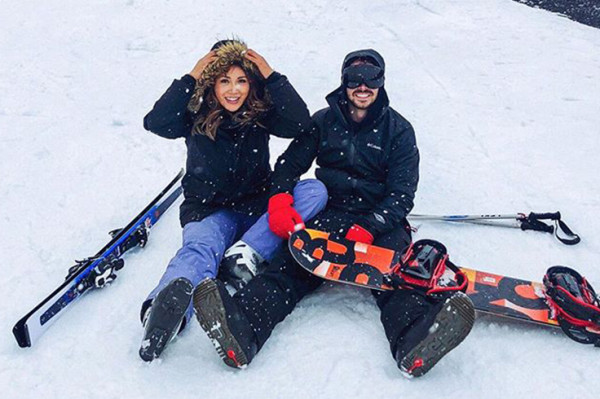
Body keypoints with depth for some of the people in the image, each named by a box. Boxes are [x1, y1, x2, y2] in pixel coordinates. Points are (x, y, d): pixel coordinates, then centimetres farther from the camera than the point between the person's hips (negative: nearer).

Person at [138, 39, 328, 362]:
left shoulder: (261, 114, 1)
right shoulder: (195, 116, -2)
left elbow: (300, 124, -15)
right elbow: (155, 123, -19)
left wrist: (271, 77, -16)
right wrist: (190, 79, -18)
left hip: (258, 208, 3)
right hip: (210, 211, -2)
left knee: (314, 190, -22)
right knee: (200, 246, -36)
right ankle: (166, 307, -67)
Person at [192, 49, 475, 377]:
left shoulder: (398, 130, 6)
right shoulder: (324, 122, 13)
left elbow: (402, 194, -2)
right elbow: (291, 163, 12)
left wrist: (368, 229, -21)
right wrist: (280, 199, -11)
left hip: (380, 221, 0)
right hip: (329, 215, 1)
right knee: (293, 260, -29)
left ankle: (415, 342, -61)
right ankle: (241, 330, -54)